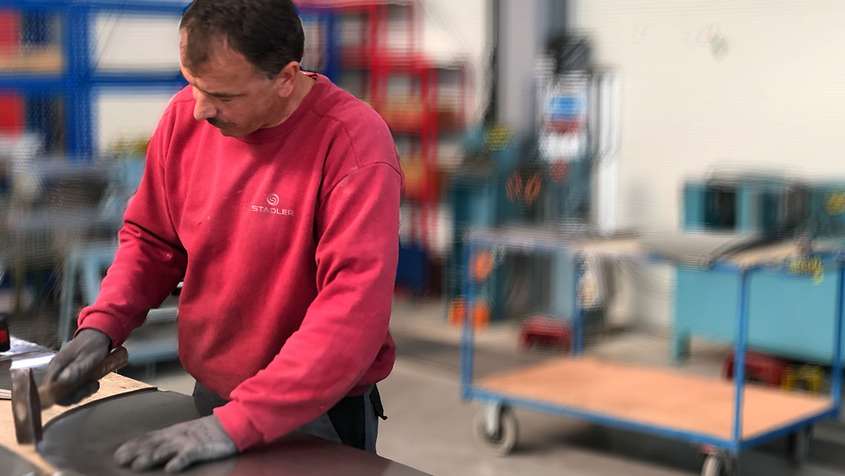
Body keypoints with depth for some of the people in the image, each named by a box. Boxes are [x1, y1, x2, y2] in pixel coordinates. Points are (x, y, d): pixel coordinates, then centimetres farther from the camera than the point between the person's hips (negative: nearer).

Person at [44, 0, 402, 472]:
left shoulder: (353, 142, -24)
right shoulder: (185, 117, -6)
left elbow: (354, 309, -29)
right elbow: (151, 239, 7)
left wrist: (237, 423, -32)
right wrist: (101, 325, -9)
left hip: (316, 414, -5)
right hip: (209, 397, 5)